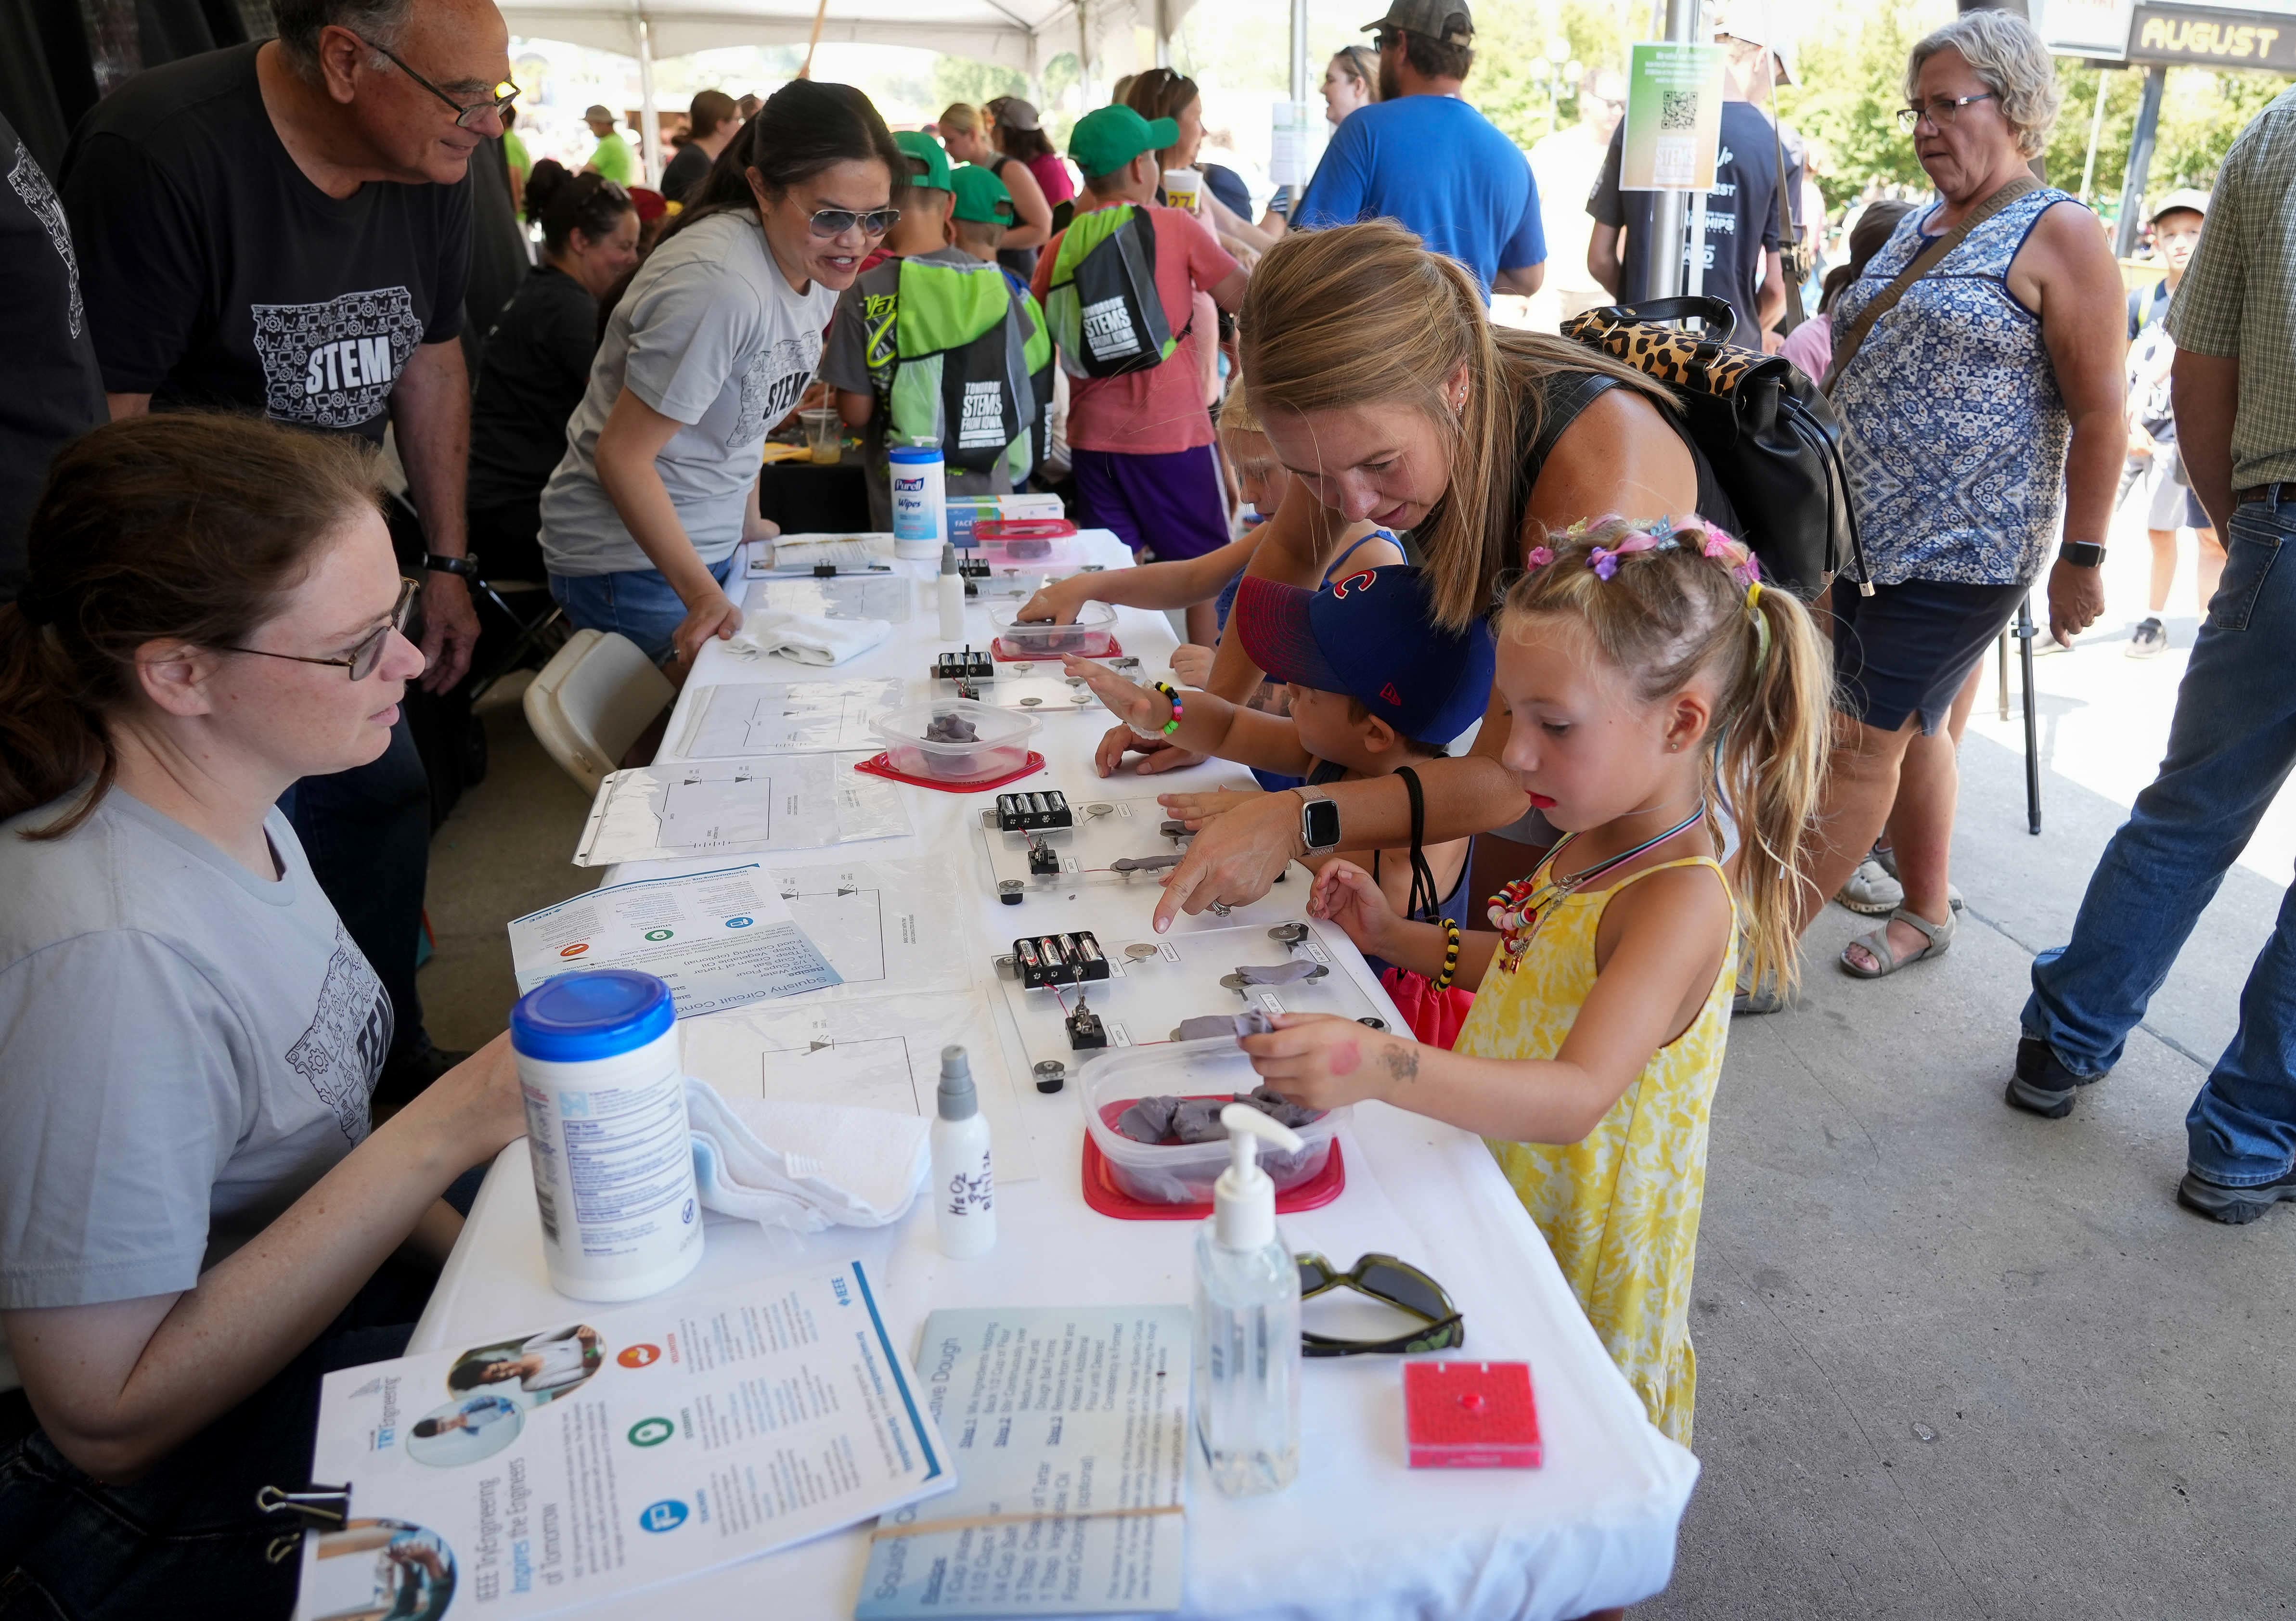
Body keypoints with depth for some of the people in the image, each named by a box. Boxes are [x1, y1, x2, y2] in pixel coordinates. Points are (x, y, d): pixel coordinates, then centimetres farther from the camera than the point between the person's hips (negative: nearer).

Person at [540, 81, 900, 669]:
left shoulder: (818, 264, -1)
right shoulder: (719, 286, -28)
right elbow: (621, 454, -24)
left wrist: (749, 523, 10)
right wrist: (702, 595, -28)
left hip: (714, 548, 8)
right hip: (629, 565, -8)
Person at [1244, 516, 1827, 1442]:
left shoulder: (1681, 901, -30)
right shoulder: (1593, 843, -2)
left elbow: (1575, 1097, -41)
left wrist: (1383, 1068, -55)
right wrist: (1395, 936, 3)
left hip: (1579, 1251, -8)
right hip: (1503, 1190, 8)